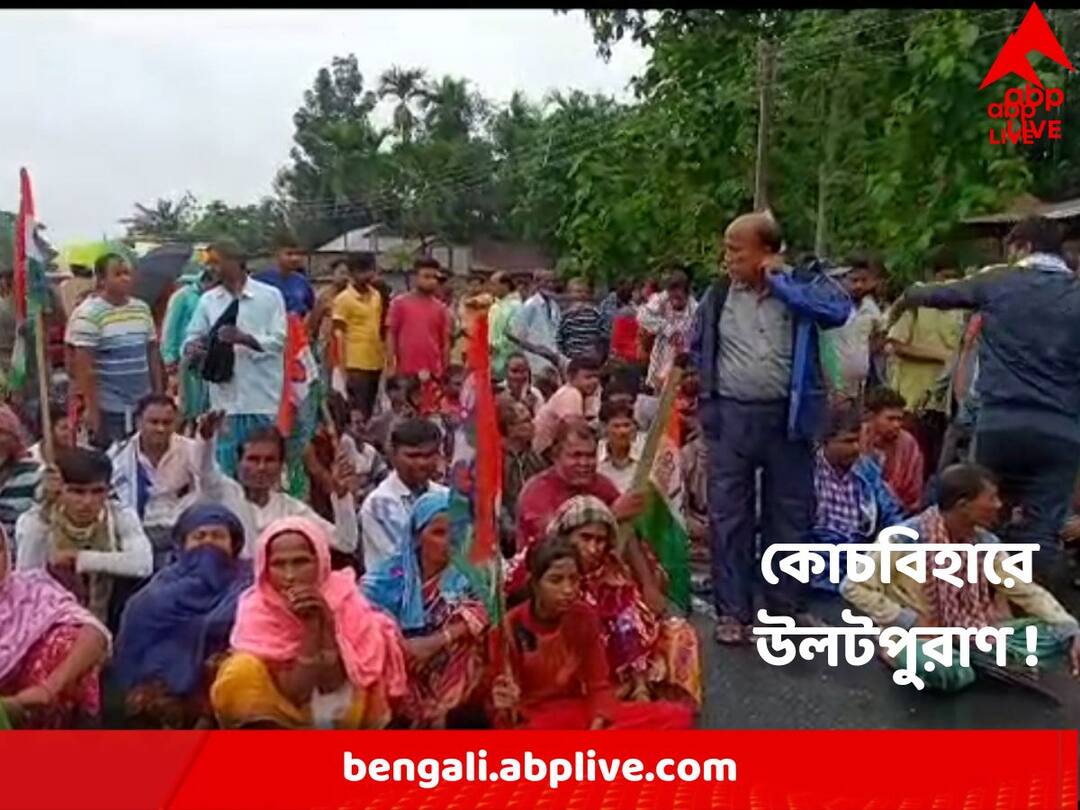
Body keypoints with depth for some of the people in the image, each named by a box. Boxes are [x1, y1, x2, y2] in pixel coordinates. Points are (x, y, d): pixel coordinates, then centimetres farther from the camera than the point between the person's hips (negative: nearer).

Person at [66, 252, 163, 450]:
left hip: (144, 407, 6)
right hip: (108, 409, -6)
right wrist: (93, 411, -14)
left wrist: (159, 396, 11)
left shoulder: (142, 309, 8)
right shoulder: (87, 314, -11)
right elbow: (83, 367, -12)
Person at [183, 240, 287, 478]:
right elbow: (193, 336, 11)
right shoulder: (208, 300, 9)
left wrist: (244, 338, -21)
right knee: (224, 463, 10)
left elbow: (279, 340, -7)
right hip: (224, 397, 3)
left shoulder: (270, 296, -1)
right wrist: (191, 347, -13)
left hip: (262, 397, -3)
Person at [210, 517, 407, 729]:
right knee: (243, 671, -27)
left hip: (344, 715, 1)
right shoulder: (257, 608, -15)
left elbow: (332, 684, -19)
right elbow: (294, 694, -21)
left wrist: (326, 622, -31)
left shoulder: (344, 597, -14)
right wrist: (311, 626, -30)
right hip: (286, 716, -1)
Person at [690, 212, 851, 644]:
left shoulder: (802, 283, -2)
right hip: (731, 417, 1)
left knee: (788, 515, 10)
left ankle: (786, 608, 25)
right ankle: (732, 612, 16)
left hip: (786, 416, -1)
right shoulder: (718, 294, 4)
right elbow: (696, 349, 15)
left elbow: (839, 309, -22)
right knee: (729, 516, 4)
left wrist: (780, 280, -14)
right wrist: (706, 396, 8)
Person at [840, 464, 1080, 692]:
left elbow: (1028, 591, 5)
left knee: (1055, 637, -10)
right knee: (946, 671, -40)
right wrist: (910, 621, -21)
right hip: (916, 635, -6)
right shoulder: (906, 539, -21)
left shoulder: (985, 543, -2)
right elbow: (853, 587, -19)